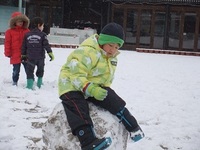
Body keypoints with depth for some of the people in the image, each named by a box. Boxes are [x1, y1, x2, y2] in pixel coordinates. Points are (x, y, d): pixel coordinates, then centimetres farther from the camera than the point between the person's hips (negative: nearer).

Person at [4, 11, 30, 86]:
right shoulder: (9, 32, -1)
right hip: (15, 55, -2)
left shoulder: (26, 31, 6)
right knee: (16, 70, 7)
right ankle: (14, 82, 22)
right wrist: (7, 53, -2)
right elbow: (7, 43, 0)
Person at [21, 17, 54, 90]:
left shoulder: (27, 35, 4)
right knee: (40, 70, 17)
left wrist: (23, 55, 15)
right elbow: (46, 45, -11)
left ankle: (30, 85, -8)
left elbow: (24, 46, 7)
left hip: (30, 58, 1)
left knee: (30, 71, 3)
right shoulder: (42, 35, -5)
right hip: (40, 57, -1)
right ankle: (39, 84, 23)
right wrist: (50, 53, -7)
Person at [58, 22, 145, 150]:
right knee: (78, 108, -33)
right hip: (73, 85, -7)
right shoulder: (87, 52, -24)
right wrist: (90, 89, -40)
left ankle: (133, 127, 3)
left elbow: (107, 77, 19)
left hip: (96, 86, 7)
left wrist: (104, 89, 1)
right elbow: (77, 75, -30)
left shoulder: (112, 57, 7)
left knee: (113, 100, -11)